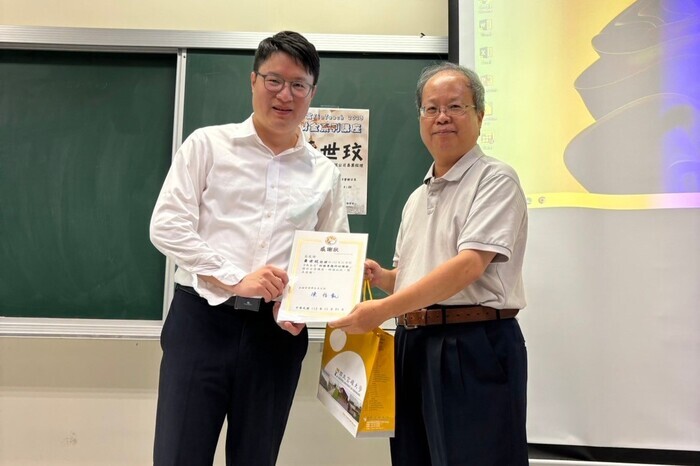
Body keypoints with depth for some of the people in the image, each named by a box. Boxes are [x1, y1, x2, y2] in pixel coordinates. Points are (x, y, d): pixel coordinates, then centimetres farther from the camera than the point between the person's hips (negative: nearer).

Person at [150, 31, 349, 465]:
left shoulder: (325, 172, 10)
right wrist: (235, 279, -13)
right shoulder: (208, 144, 2)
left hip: (278, 331, 3)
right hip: (202, 320, -2)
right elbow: (167, 226, -4)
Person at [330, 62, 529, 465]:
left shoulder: (495, 179, -7)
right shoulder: (417, 198, 17)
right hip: (414, 346, 7)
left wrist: (383, 309, -22)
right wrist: (382, 277, 2)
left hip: (475, 347, -7)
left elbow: (469, 265, -20)